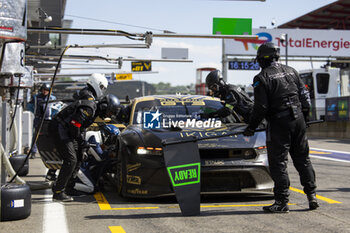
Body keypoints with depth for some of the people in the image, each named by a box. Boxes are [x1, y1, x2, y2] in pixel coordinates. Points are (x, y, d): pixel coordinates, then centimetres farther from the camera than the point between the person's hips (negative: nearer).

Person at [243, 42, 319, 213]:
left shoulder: (262, 78, -8)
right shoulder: (291, 71, 11)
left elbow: (261, 107, -13)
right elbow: (304, 95, 14)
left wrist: (251, 127, -2)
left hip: (279, 123, -6)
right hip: (298, 120, 6)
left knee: (278, 163, 0)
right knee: (303, 159, 14)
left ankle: (282, 202, 1)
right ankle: (312, 196, 15)